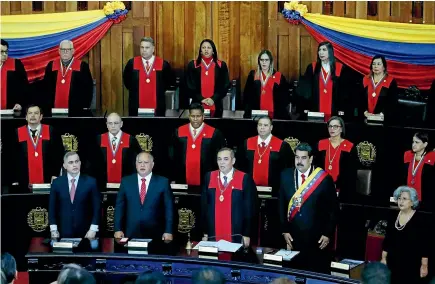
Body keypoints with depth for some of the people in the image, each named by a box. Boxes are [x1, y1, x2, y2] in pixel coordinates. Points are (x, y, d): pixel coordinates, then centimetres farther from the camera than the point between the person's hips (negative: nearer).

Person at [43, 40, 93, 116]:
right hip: (55, 111, 2)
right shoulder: (51, 66, 10)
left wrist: (85, 108, -7)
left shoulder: (82, 66, 1)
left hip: (76, 111, -2)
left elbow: (88, 88, 0)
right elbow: (46, 87, 11)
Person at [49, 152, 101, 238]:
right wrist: (53, 230, -1)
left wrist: (93, 229, -9)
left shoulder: (90, 182, -2)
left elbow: (96, 207, -2)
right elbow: (52, 207, 6)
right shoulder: (57, 183, 3)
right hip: (63, 233, 1)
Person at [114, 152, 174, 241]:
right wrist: (118, 229, -1)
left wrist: (168, 232, -7)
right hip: (131, 233, 1)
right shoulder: (126, 181, 6)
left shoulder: (163, 182, 0)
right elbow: (119, 207, 6)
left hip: (155, 234, -1)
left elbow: (169, 208, -1)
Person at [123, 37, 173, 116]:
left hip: (157, 108, 0)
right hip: (136, 107, 1)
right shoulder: (132, 63, 1)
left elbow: (168, 81, 11)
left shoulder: (163, 64, -1)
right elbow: (126, 80, 14)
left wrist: (159, 92, 4)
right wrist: (134, 91, 7)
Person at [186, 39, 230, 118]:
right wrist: (201, 99, -11)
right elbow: (190, 85, 2)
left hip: (216, 106, 0)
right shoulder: (192, 65, 5)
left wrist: (213, 99, -10)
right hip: (198, 105, 0)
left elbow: (225, 85, 2)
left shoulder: (221, 65, 5)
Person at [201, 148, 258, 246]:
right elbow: (204, 206, 7)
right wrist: (205, 233, 5)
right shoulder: (209, 177, 5)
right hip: (213, 235, 2)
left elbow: (250, 208, -2)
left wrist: (247, 235, -4)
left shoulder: (245, 179, -4)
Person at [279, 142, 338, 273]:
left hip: (317, 238, -2)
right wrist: (285, 230, 3)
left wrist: (328, 234, -6)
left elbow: (333, 209, -4)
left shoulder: (324, 178, -10)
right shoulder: (286, 175, -1)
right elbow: (282, 206, 6)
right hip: (293, 237, 2)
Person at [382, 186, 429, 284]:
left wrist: (424, 265, -9)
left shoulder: (419, 220, -9)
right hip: (393, 262, 5)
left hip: (411, 264, -4)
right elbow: (387, 240, 12)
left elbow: (425, 244, -8)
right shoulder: (393, 217, 5)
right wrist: (383, 258, 11)